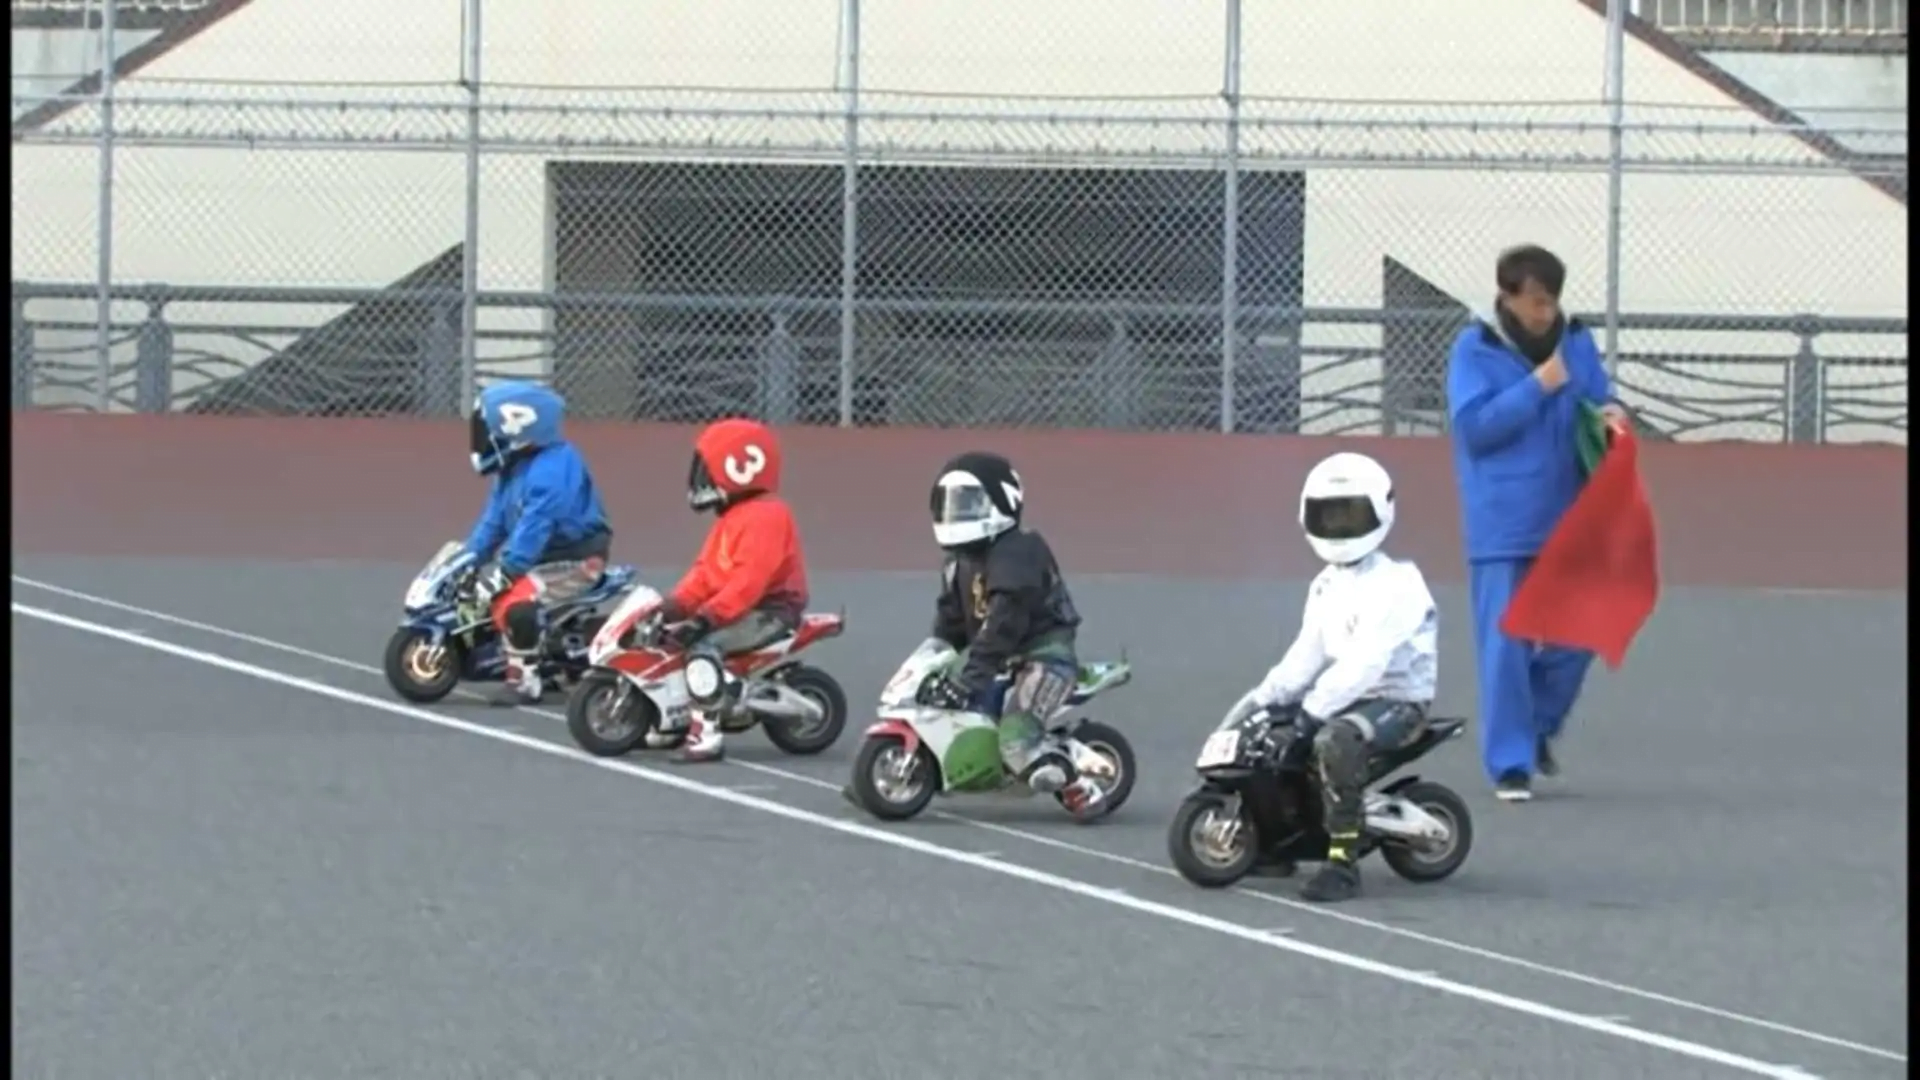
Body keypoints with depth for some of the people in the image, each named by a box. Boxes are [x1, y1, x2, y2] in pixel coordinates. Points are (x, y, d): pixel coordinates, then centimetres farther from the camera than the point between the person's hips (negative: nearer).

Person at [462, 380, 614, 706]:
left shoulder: (552, 468, -26)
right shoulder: (515, 467, 7)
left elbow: (533, 529, -31)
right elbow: (494, 520, 11)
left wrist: (502, 573, -33)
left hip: (574, 560, -11)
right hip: (540, 556, 11)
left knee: (515, 603, -30)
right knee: (475, 587, 9)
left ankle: (524, 681, -17)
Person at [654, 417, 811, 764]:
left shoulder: (766, 517, -19)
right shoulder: (733, 517, 17)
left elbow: (749, 579, -29)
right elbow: (706, 570, 17)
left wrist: (708, 617, -34)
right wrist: (676, 604, 3)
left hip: (769, 611, -11)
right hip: (738, 607, 11)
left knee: (704, 645, -33)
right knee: (668, 634, 9)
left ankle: (707, 731, -38)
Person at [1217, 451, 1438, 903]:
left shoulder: (1395, 585, -17)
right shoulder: (1326, 586, 13)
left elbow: (1365, 662, -26)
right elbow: (1307, 654, 10)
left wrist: (1314, 708, -30)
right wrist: (1267, 695, -6)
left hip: (1397, 701, -10)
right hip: (1344, 697, 10)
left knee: (1335, 740, -39)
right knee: (1248, 723, 6)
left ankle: (1343, 861, -37)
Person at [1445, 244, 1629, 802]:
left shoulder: (1576, 342, 6)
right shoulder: (1475, 349, -7)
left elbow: (1600, 401, 12)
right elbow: (1475, 425, -15)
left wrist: (1610, 414, -11)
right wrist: (1538, 387, -19)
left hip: (1568, 520, 4)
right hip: (1502, 524, -4)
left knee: (1575, 634, 8)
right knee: (1506, 643, -3)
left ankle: (1538, 725, 31)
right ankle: (1510, 763, 4)